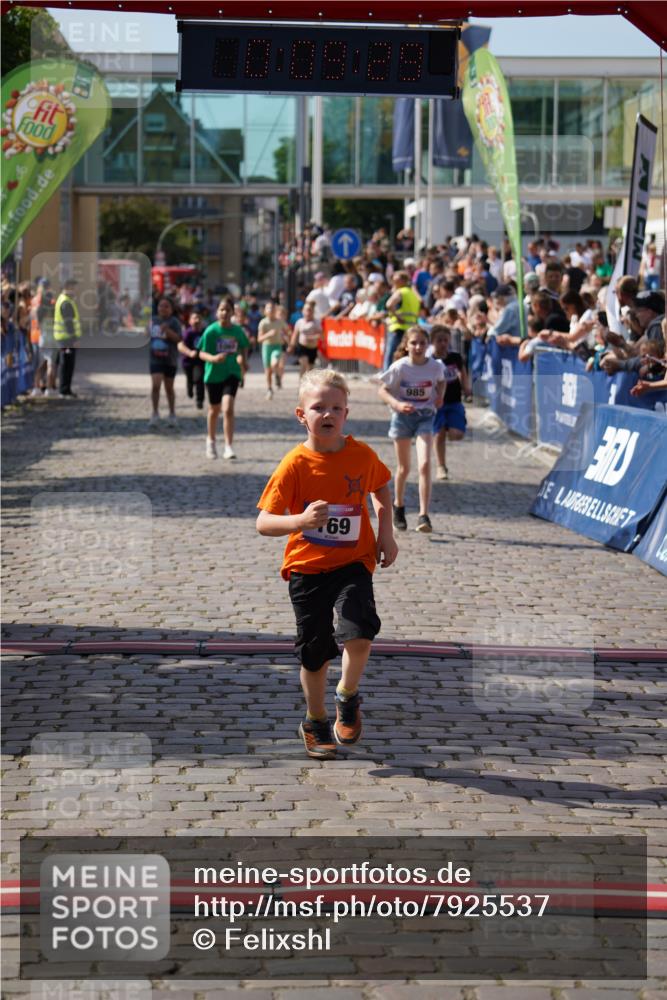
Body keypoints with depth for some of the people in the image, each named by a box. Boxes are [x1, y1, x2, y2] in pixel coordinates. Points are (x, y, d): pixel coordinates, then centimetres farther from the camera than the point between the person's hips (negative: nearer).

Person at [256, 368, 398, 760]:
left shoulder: (362, 455, -5)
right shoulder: (295, 465, -12)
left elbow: (381, 488, 19)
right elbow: (264, 523, -15)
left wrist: (386, 533, 8)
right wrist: (301, 520, -33)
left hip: (353, 562, 1)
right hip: (307, 566, -1)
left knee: (359, 633, -22)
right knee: (315, 651, 9)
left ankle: (348, 698, 7)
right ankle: (316, 721, 33)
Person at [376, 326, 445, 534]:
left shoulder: (435, 366, -6)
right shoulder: (400, 367, -13)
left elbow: (441, 382, 16)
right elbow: (383, 391, -8)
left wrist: (440, 397, -3)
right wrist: (397, 404, -25)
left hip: (425, 416, 1)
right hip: (402, 416, 0)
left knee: (425, 464, -17)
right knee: (404, 467, 12)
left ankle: (423, 515, -17)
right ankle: (398, 506, 38)